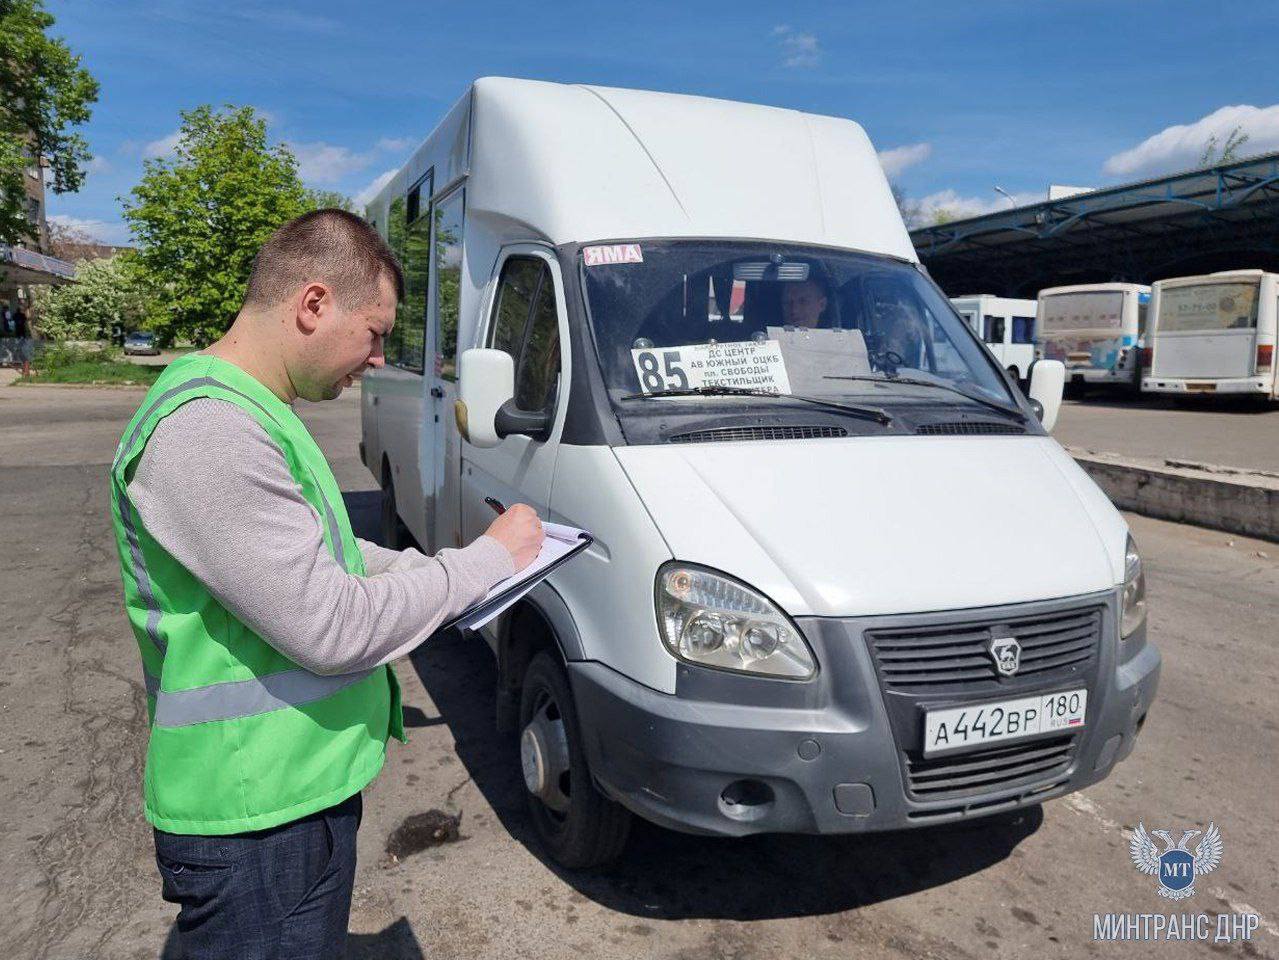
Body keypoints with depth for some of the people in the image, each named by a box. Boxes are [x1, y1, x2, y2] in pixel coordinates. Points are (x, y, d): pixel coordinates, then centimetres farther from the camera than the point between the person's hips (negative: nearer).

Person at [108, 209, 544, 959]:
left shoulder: (254, 412, 8)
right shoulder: (208, 431, -26)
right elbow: (330, 629, -27)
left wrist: (423, 569, 7)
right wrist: (488, 558, -16)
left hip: (307, 784, 10)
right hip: (259, 826, -10)